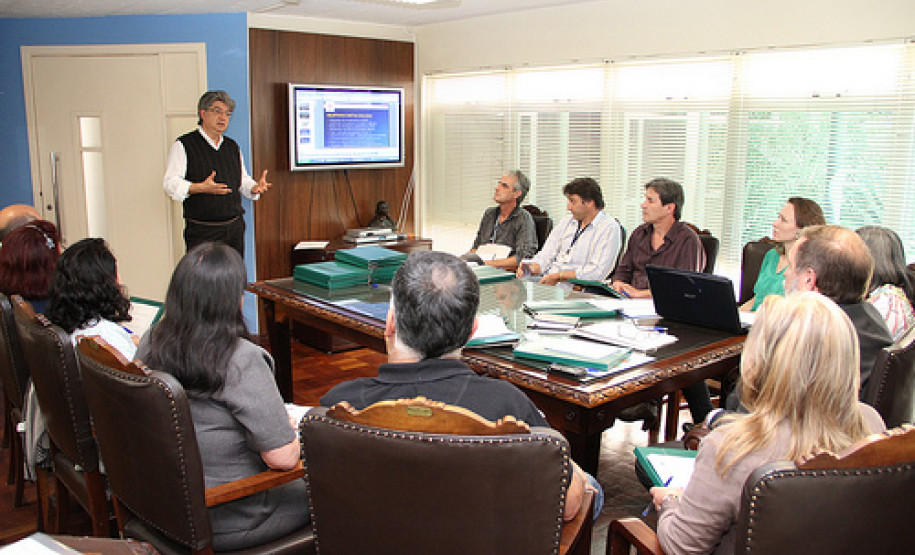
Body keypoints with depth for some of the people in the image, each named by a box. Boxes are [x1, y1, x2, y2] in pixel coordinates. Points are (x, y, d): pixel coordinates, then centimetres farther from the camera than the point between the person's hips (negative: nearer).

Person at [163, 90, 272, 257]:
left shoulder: (232, 146, 16)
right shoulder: (184, 145, -2)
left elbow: (243, 180, 21)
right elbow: (170, 183, -9)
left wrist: (255, 187, -2)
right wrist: (201, 188, -25)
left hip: (235, 229, 5)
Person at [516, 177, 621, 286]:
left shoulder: (610, 228, -4)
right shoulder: (567, 221, 17)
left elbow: (597, 272, -15)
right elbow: (546, 255, 14)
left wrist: (558, 276, -16)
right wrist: (532, 268, -9)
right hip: (548, 282, 6)